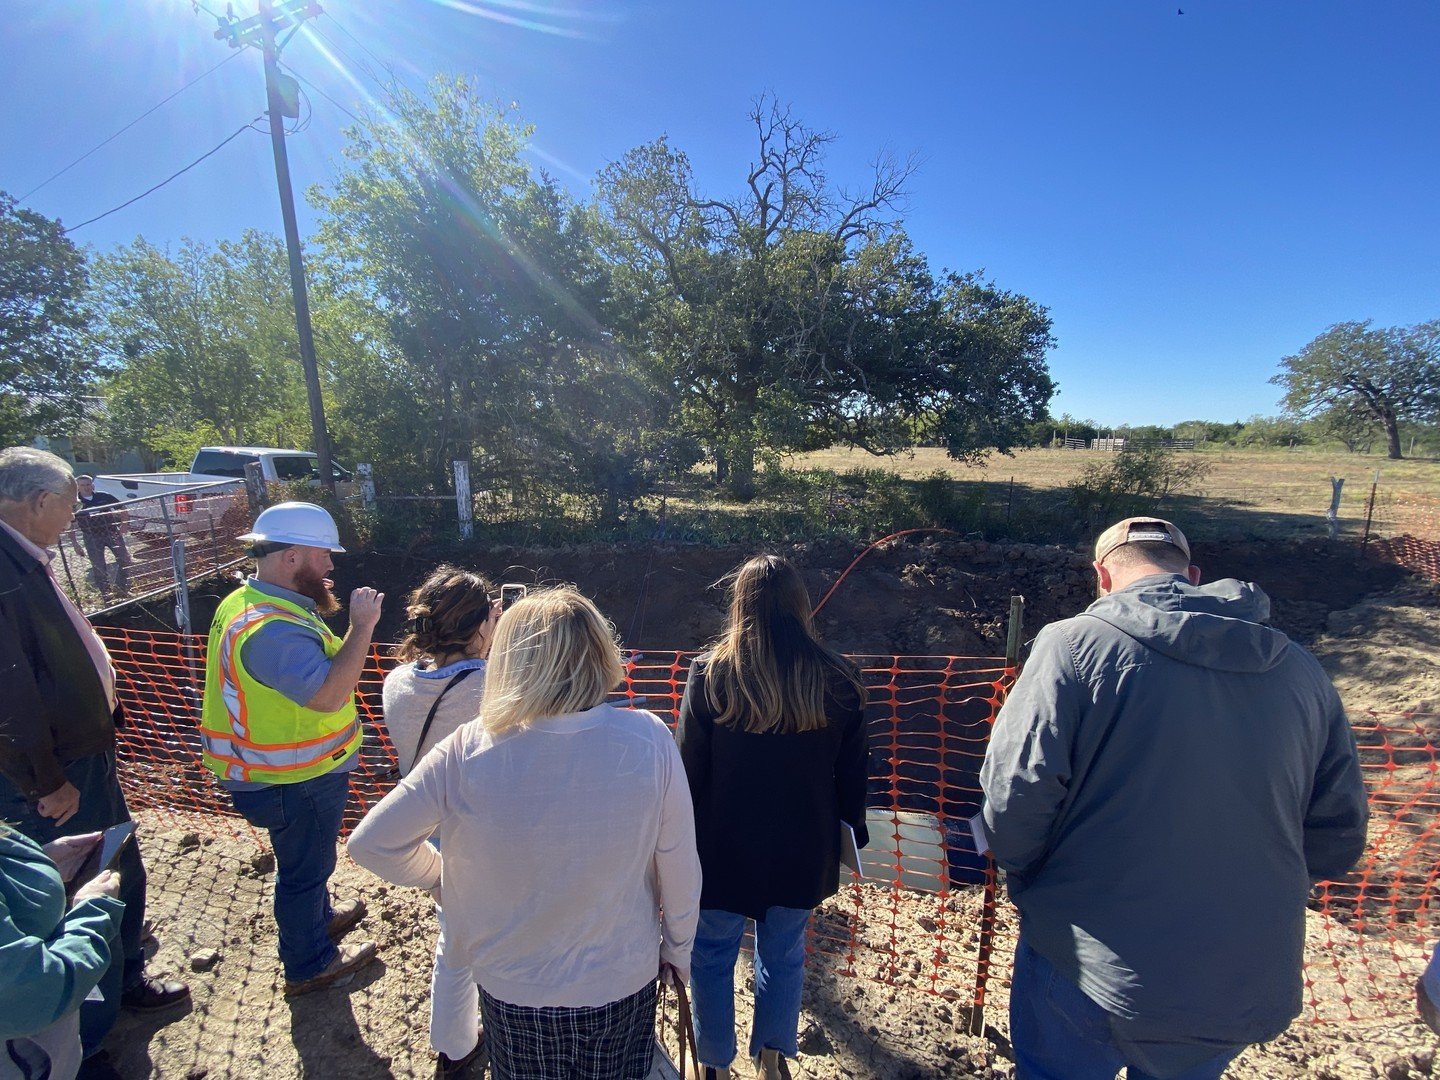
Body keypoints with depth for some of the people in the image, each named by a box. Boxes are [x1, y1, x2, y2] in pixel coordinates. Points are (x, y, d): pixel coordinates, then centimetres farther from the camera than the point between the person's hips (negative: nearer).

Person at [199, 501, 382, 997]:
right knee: (305, 867, 12)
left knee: (306, 857, 31)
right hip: (297, 781, -10)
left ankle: (320, 915, 54)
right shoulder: (271, 628, -34)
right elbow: (328, 694, -43)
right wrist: (362, 626, -37)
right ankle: (310, 965, 34)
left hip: (294, 769, 10)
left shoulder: (251, 602, 2)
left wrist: (319, 607, 1)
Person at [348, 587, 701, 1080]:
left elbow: (371, 843, -14)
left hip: (511, 990, 0)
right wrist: (677, 947, 3)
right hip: (622, 982, 1)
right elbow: (679, 865, -15)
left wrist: (439, 873, 5)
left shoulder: (469, 750, -25)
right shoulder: (649, 740, -25)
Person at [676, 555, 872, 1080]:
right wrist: (854, 831, 14)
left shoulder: (709, 674, -17)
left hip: (723, 846, -2)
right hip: (802, 849, 2)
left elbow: (689, 767, -11)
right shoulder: (837, 679, -10)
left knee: (713, 956, 20)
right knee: (784, 952, 23)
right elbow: (853, 771, -1)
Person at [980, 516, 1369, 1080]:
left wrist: (1032, 883, 0)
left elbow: (1017, 797, -21)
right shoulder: (1300, 669, 0)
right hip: (1249, 996, 5)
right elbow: (1336, 843, 5)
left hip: (1089, 976, -4)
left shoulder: (1074, 644, -17)